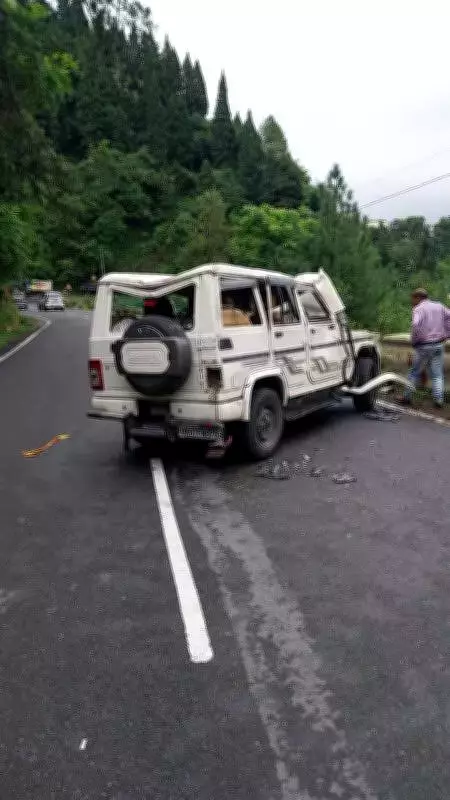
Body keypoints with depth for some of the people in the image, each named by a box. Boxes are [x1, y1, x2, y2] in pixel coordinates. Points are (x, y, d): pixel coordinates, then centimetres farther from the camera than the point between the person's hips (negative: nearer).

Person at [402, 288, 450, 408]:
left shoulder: (418, 309, -9)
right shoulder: (439, 306, 10)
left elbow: (416, 325, -26)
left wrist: (414, 341, -13)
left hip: (423, 346, -4)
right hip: (439, 345, 5)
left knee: (414, 373, 9)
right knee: (437, 375, 9)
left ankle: (407, 397, 16)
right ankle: (439, 400, 5)